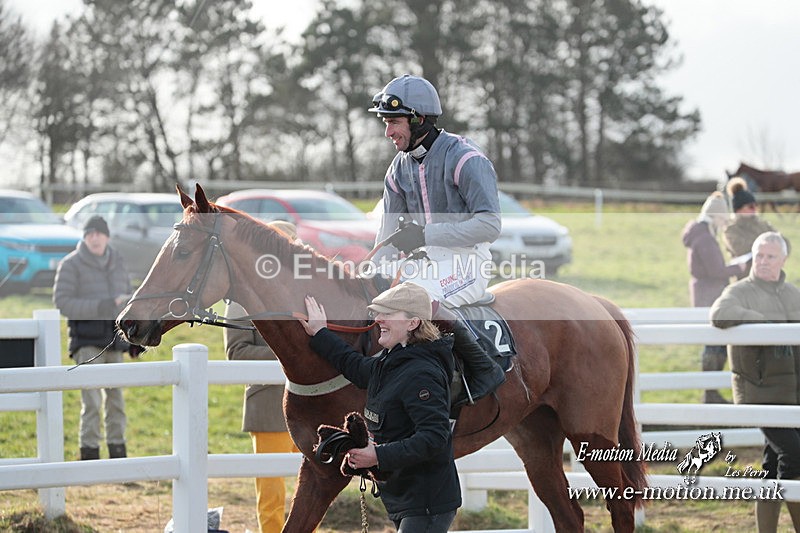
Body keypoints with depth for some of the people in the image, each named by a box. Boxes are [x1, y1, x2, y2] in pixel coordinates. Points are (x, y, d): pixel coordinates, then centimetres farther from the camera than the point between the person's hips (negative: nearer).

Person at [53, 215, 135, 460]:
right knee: (91, 397, -12)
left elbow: (128, 300, 18)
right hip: (86, 341, -5)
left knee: (115, 395, 10)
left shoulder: (116, 262, 11)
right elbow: (62, 302, -12)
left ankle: (117, 449, 18)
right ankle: (89, 450, -10)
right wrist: (103, 306, -19)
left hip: (114, 339, 5)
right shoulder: (71, 265, -5)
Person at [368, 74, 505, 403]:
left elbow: (490, 224, -22)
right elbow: (389, 236, 10)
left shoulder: (464, 159, -15)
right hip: (425, 261, 8)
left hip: (467, 262, -8)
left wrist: (426, 234, -28)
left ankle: (484, 369, -22)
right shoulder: (400, 167, 9)